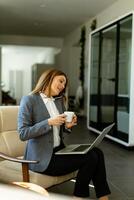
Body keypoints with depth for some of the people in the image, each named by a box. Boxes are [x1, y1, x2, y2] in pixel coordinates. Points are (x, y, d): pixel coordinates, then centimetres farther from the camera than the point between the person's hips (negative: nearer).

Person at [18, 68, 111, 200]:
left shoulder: (59, 100, 12)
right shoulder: (29, 100, -9)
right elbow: (23, 134, -15)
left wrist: (68, 126, -5)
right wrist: (49, 122, -22)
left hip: (59, 150, 7)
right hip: (43, 157, -7)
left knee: (97, 152, -13)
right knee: (90, 158, -17)